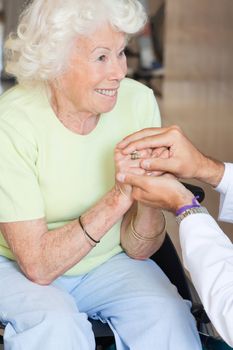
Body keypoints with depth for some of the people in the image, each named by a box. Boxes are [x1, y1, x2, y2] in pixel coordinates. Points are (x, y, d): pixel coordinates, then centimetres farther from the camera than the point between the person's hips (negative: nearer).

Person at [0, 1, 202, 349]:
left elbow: (138, 250, -9)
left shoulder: (139, 102, -15)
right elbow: (37, 264, -25)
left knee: (168, 316, -24)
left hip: (109, 261, 3)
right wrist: (118, 198, -33)